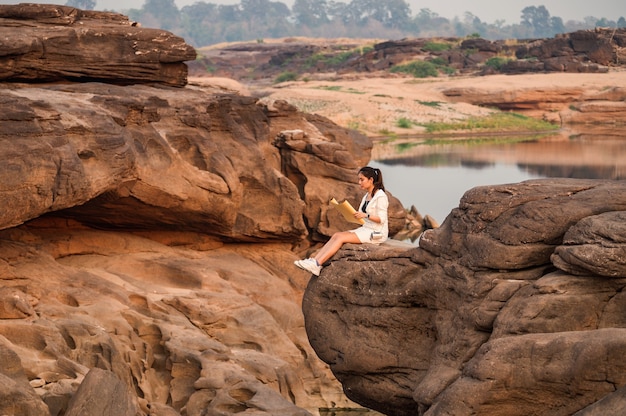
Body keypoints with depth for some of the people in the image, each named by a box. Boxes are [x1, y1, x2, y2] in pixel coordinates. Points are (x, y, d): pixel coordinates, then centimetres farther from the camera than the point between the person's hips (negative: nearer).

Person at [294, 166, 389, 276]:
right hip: (366, 228, 8)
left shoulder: (380, 196, -11)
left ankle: (317, 264, -28)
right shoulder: (366, 196, 16)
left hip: (377, 234, -8)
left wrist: (365, 215, -30)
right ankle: (314, 260, -22)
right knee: (336, 235, -11)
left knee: (341, 237, -21)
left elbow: (382, 219, -18)